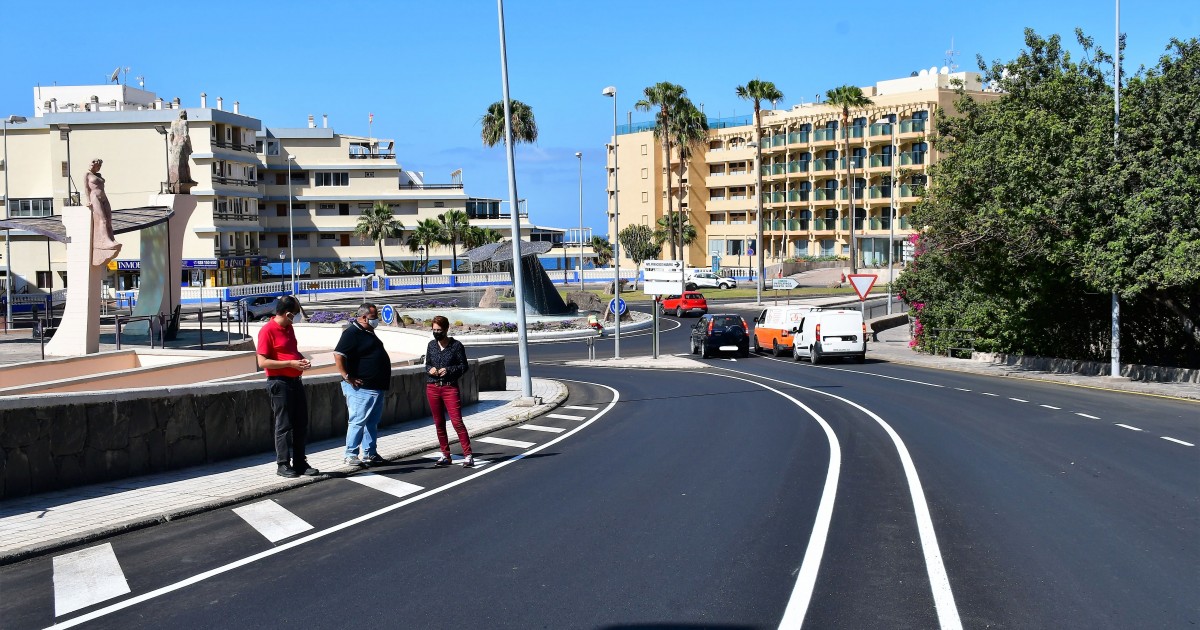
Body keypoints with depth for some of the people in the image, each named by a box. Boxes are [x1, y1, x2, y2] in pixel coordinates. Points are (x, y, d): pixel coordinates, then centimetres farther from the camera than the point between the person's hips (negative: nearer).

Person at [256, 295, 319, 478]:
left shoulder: (288, 328, 14)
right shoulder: (268, 330, -12)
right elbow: (263, 362, -16)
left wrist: (302, 360, 6)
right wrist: (290, 363, -18)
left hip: (295, 380, 8)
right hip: (279, 383, -8)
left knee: (301, 424, 9)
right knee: (284, 425, 0)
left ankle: (300, 463, 17)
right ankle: (283, 464, 10)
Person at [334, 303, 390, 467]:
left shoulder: (368, 333, 17)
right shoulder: (352, 333, -13)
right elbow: (338, 355, -23)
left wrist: (384, 387, 24)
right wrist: (347, 377, -21)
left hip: (377, 388, 10)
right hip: (361, 388, -9)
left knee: (372, 423, 13)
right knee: (358, 421, -5)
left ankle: (369, 454, 20)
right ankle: (351, 455, 2)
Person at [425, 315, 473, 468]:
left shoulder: (456, 345, -4)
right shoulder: (431, 345, 9)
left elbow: (463, 366, -1)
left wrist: (448, 370, -16)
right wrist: (430, 369, -5)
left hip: (450, 388, -5)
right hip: (432, 388, 5)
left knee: (457, 421, -12)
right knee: (439, 423, 9)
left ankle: (468, 455, -9)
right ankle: (445, 455, 19)